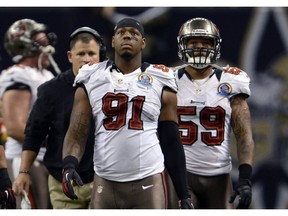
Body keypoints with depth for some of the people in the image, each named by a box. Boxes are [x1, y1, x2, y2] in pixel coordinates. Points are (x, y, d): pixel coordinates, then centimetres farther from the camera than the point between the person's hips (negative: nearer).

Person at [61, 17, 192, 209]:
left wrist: (184, 195, 5)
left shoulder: (160, 82, 5)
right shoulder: (91, 80, 7)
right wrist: (69, 165, -19)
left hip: (148, 183, -1)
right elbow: (77, 134, 2)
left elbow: (171, 142, 7)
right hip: (105, 183, 1)